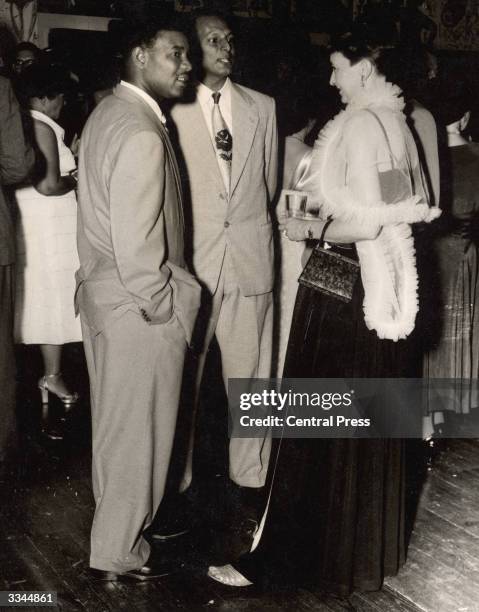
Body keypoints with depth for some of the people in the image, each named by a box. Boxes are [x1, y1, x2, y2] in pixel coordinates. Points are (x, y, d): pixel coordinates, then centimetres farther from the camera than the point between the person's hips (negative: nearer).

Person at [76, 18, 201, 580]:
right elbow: (136, 246, -26)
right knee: (137, 433, 6)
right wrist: (164, 306, -14)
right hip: (138, 309, -10)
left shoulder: (107, 113, 8)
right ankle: (117, 554, 21)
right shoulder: (141, 134, -23)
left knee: (114, 424, 22)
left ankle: (115, 523, 40)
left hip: (103, 294, 10)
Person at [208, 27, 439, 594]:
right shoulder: (397, 122, 9)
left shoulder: (359, 125, -17)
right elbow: (418, 202, 18)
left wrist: (309, 228, -9)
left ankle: (283, 555, 4)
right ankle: (374, 541, 34)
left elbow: (363, 223, -23)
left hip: (345, 287, -9)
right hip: (386, 283, 9)